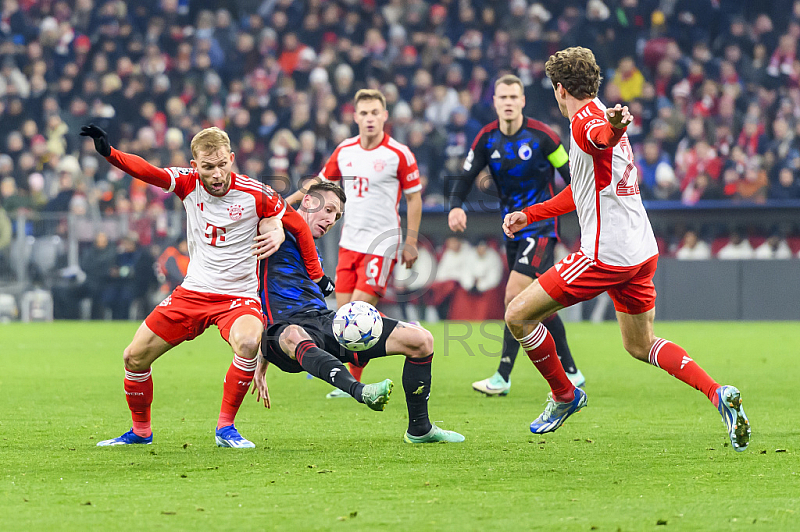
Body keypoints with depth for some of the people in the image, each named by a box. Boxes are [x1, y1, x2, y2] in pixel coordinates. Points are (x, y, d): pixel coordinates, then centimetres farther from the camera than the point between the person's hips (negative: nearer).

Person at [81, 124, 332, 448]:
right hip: (192, 293, 3)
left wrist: (317, 276, 5)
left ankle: (225, 427, -20)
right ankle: (140, 431, 25)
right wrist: (109, 153, -40)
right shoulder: (189, 183, -6)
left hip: (238, 297, -3)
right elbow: (147, 172, -22)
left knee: (248, 342, -36)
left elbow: (298, 226, 0)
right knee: (134, 358, 1)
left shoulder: (255, 194, -13)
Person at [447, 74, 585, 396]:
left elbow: (570, 173, -4)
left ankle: (502, 377, -15)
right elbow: (465, 177, 3)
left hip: (541, 227, -6)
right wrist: (456, 206, -16)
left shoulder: (541, 135, -12)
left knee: (515, 295, -17)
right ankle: (570, 372, 20)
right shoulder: (487, 139, 0)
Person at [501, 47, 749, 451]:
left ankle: (564, 395, 14)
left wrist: (614, 127, -64)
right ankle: (718, 395, 1)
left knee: (518, 315, 0)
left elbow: (603, 138, -41)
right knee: (640, 345, 19)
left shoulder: (586, 122, -13)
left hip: (607, 255, -10)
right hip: (643, 251, 10)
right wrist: (529, 214, 36)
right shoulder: (600, 119, 20)